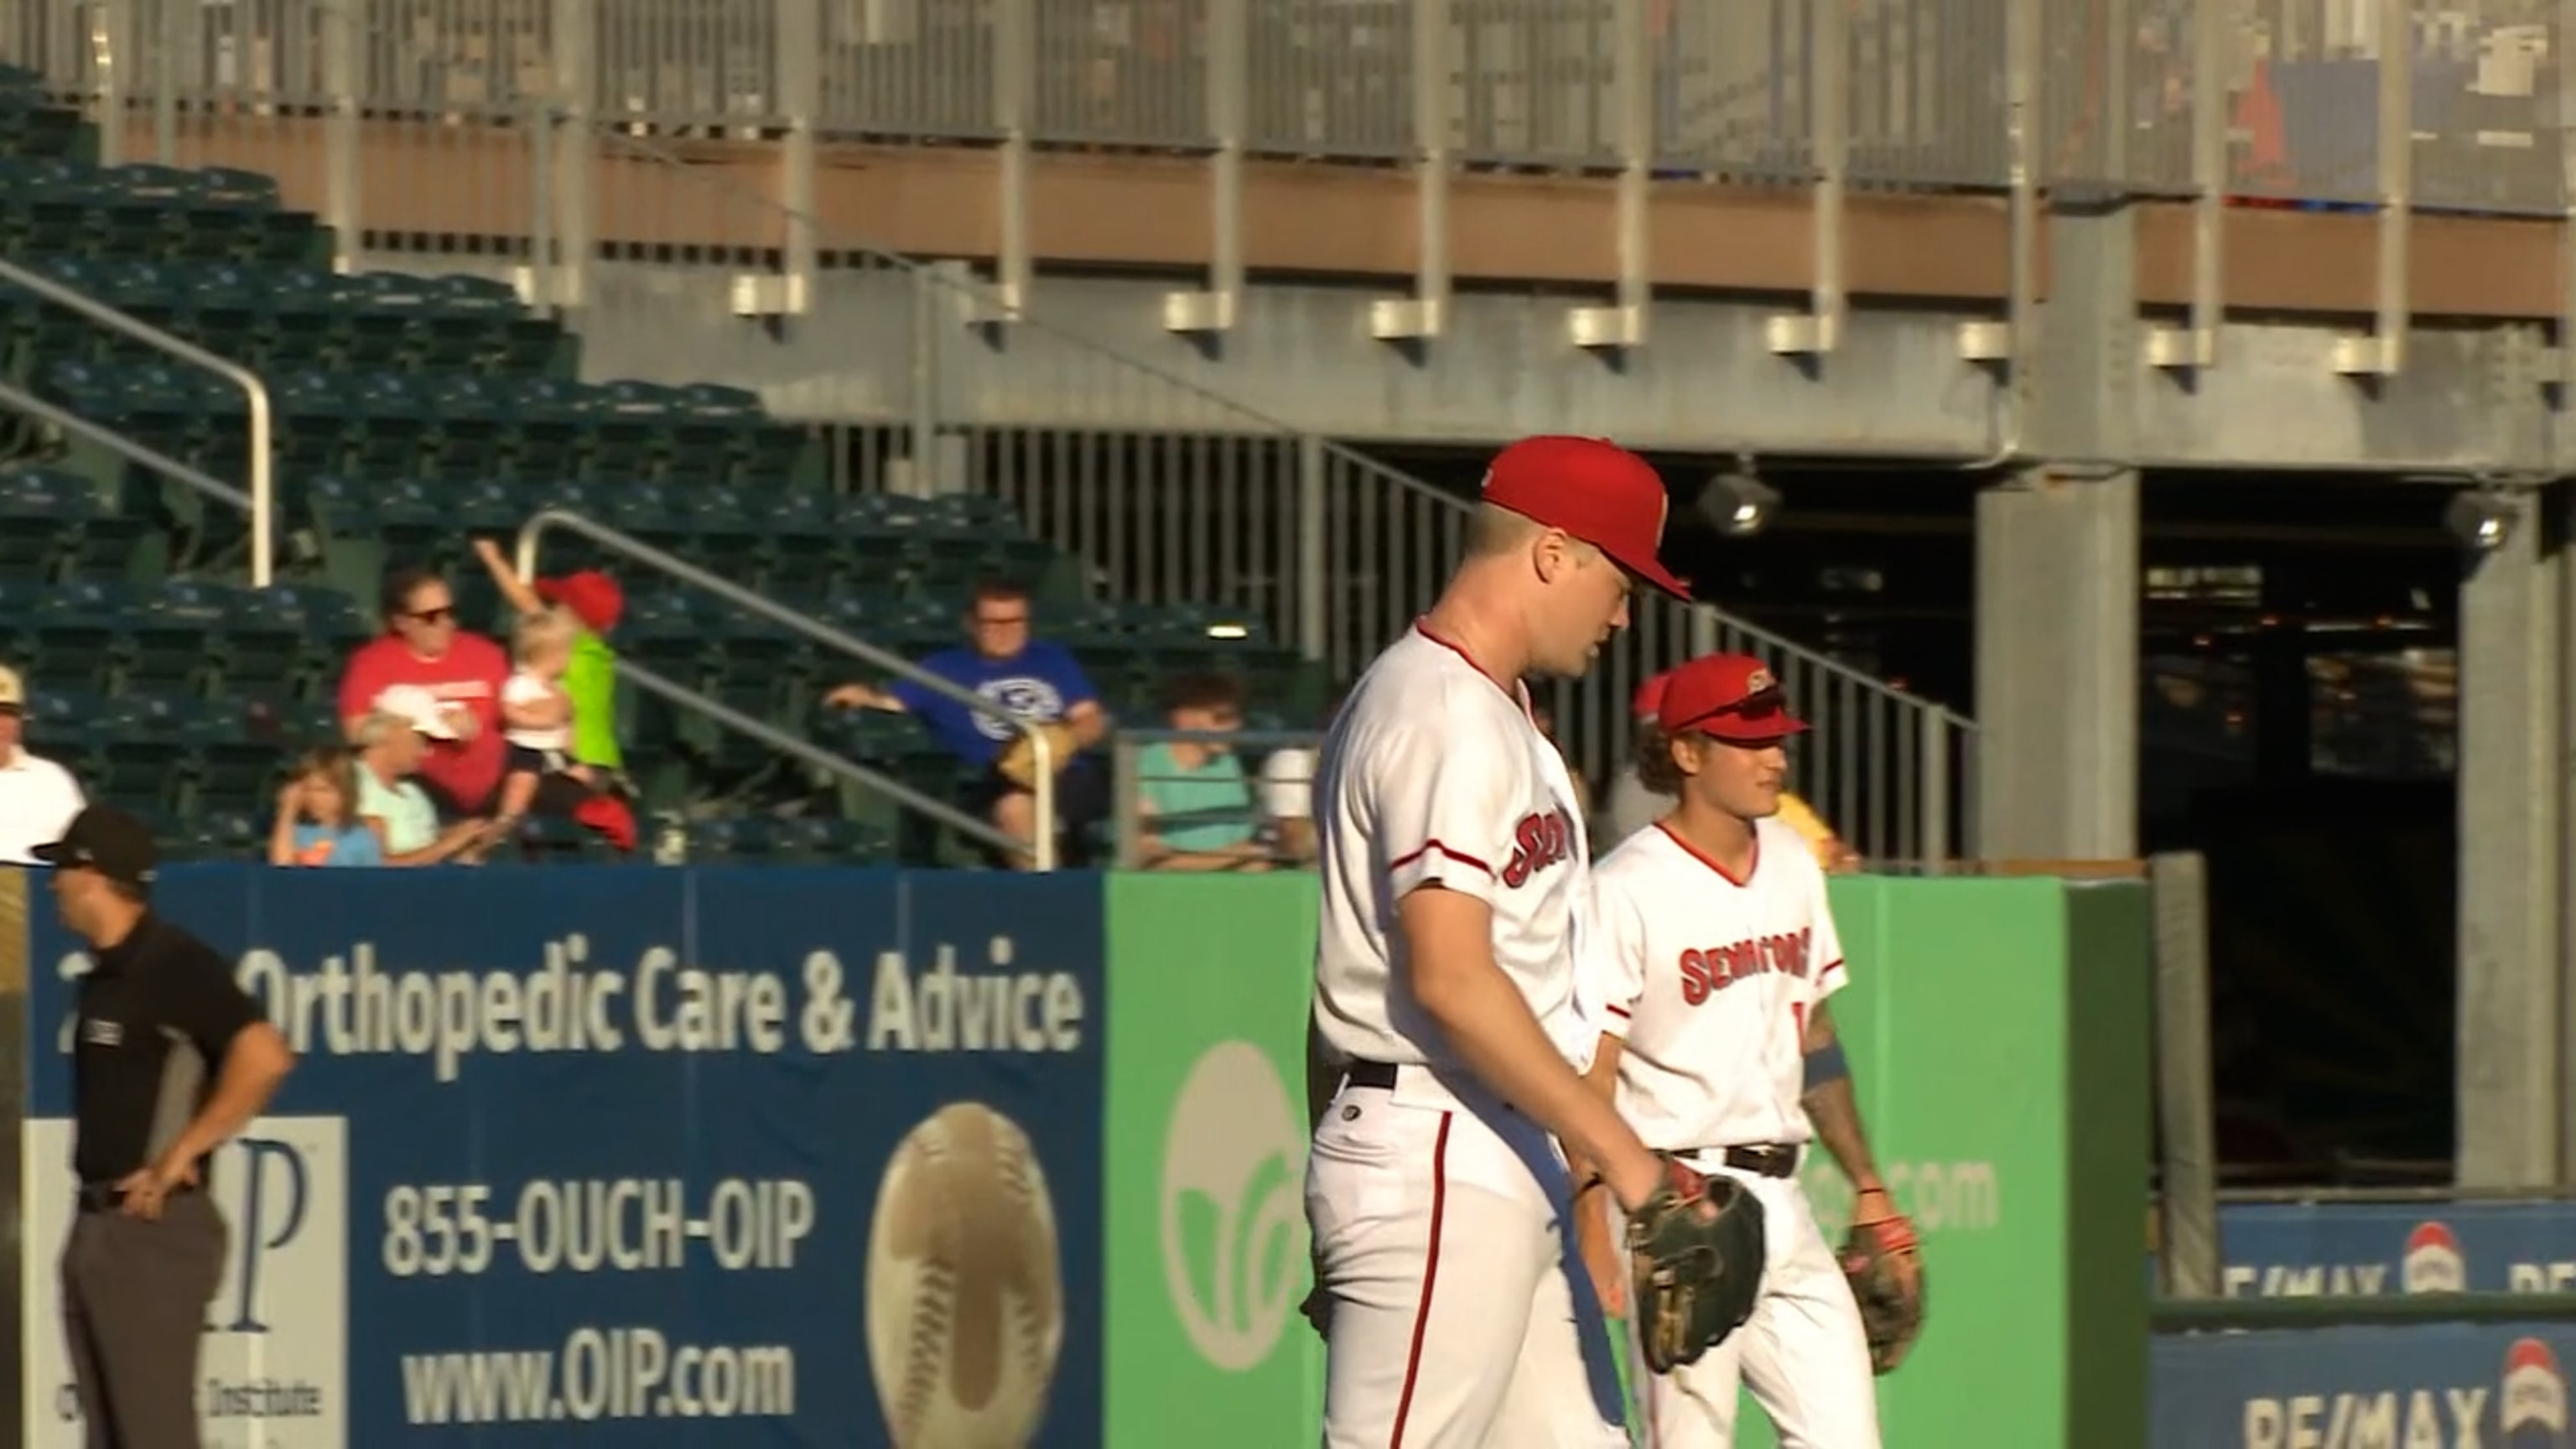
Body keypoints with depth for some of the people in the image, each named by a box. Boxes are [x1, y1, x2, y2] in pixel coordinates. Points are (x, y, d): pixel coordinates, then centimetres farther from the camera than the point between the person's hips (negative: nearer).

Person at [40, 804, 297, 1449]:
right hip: (96, 1224, 10)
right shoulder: (104, 973, 14)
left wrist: (179, 1156, -20)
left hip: (154, 1228, -10)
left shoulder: (174, 966, -14)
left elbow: (264, 1057, -27)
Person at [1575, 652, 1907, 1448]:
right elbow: (1588, 1078, -13)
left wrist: (1866, 1185, 19)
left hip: (1781, 1203, 7)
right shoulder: (1629, 889, -11)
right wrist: (1596, 1237, -20)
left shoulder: (1793, 866, 12)